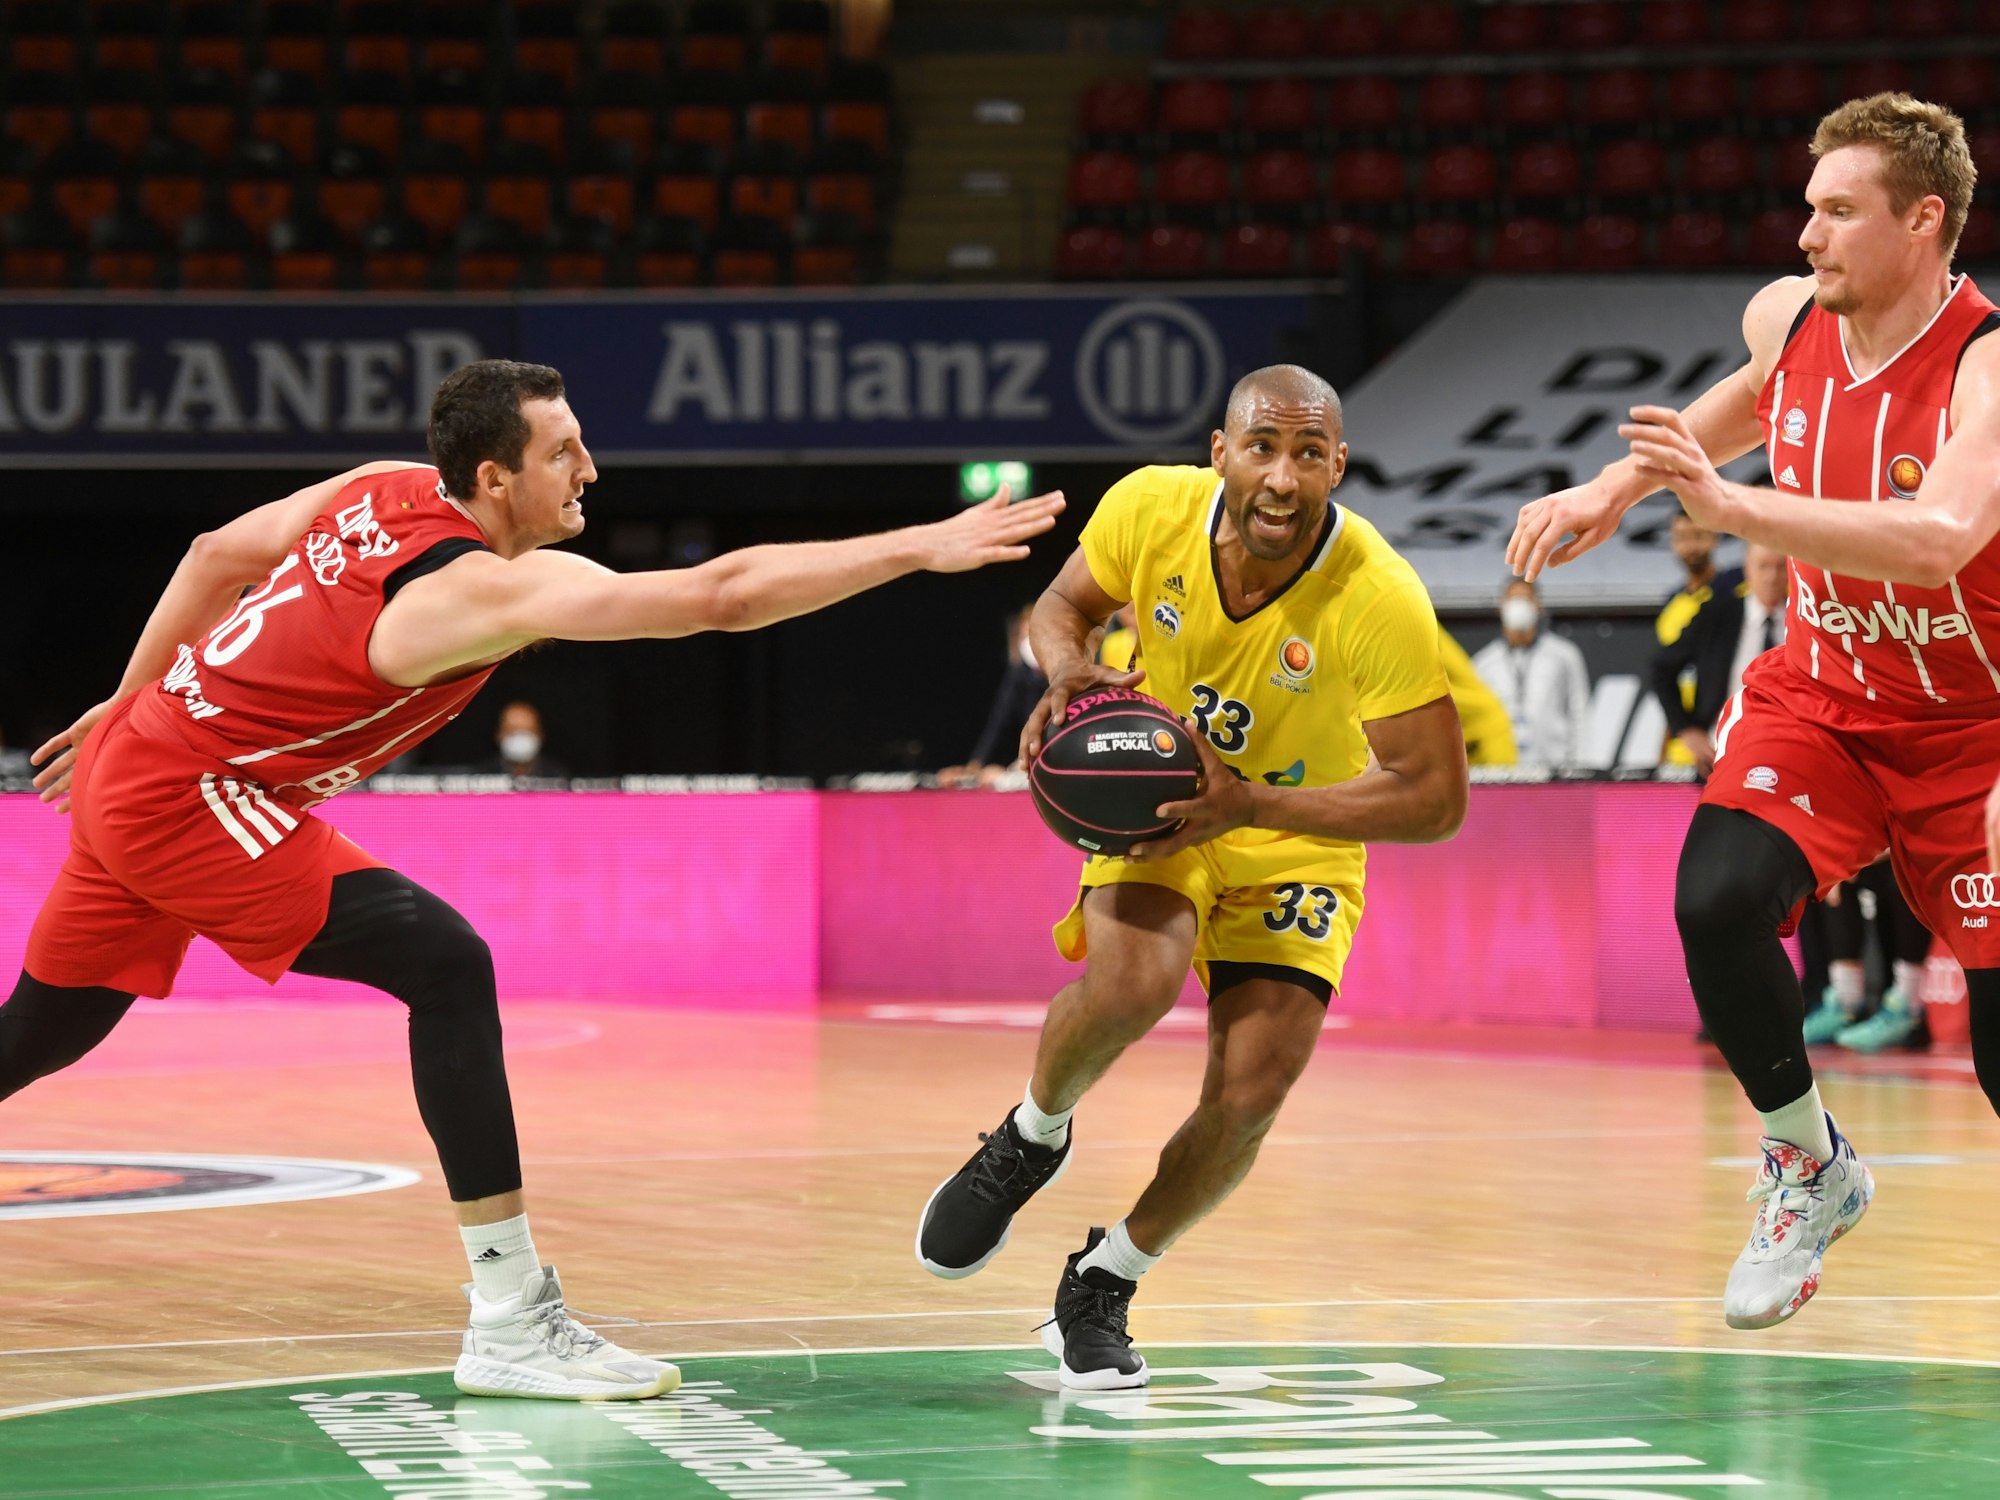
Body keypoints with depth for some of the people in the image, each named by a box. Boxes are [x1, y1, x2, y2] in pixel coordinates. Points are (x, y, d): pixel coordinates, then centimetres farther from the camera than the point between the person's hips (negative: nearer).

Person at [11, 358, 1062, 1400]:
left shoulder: (388, 491, 2)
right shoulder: (492, 587, -24)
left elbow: (214, 556, 14)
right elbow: (721, 597, -32)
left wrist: (129, 707, 27)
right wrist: (920, 549, -32)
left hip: (131, 757, 9)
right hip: (185, 800, -9)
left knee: (42, 1032, 22)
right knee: (444, 965, -15)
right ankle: (510, 1325, -15)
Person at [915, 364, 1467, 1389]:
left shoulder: (1381, 601, -29)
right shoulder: (1150, 509, -21)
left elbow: (1435, 799, -23)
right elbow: (1064, 605, 2)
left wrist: (1248, 804, -33)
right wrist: (1068, 674, -23)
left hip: (1298, 841, 0)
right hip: (1155, 801, 0)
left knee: (1250, 1095, -13)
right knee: (1134, 979, -31)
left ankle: (1102, 1285, 14)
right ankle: (1031, 1137, 2)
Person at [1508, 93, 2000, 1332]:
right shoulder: (1788, 318, -6)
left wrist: (1728, 502, -48)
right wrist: (1613, 492, 12)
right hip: (1820, 694, 4)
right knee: (1717, 901, -23)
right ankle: (1809, 1167, 0)